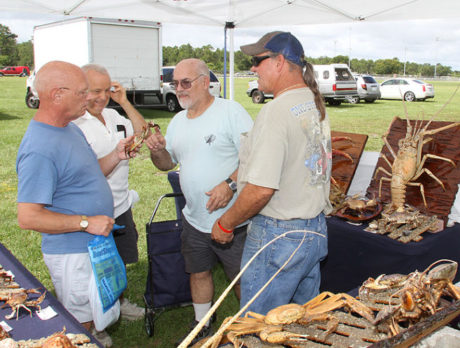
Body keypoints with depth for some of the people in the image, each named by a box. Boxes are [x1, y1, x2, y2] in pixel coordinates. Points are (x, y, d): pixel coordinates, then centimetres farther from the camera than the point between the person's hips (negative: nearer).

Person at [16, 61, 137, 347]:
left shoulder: (71, 129, 5)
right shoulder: (39, 148, -27)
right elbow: (28, 217, -28)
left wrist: (117, 155, -2)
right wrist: (86, 222, -26)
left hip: (94, 244, 9)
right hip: (72, 253, -9)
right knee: (80, 324, 10)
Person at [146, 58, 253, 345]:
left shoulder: (231, 111, -12)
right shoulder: (178, 121, 11)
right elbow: (168, 163, 18)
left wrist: (230, 183, -29)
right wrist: (158, 151, -4)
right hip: (194, 219, 7)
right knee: (199, 273, 20)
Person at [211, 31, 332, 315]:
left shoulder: (275, 112, -21)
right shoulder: (316, 104, 8)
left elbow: (261, 190, -26)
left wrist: (225, 224, -10)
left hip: (278, 236, -9)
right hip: (317, 229, 9)